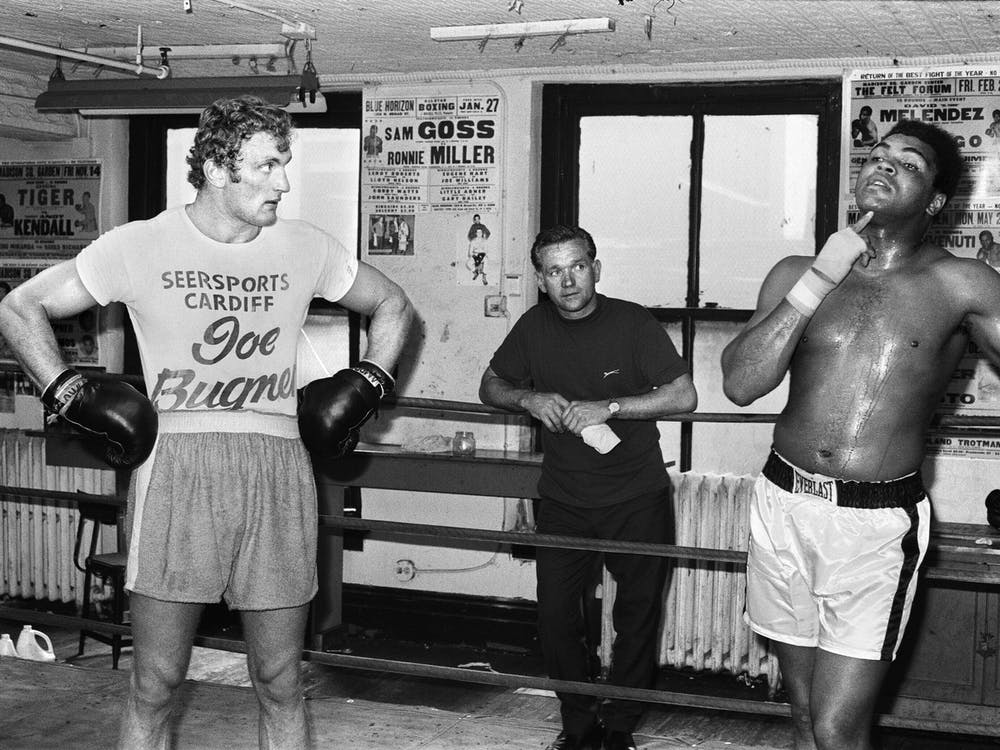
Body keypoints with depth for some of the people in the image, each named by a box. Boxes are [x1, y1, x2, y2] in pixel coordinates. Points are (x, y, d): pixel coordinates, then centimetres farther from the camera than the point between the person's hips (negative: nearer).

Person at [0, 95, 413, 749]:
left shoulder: (306, 248, 9)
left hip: (278, 468, 2)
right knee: (156, 684, 2)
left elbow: (393, 307, 25)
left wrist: (370, 382, 11)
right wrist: (67, 393, 0)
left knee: (281, 684, 8)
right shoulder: (140, 246, 3)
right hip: (176, 465, -2)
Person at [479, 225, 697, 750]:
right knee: (555, 615, -1)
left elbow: (684, 396, -15)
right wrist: (530, 399, -10)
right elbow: (490, 386, 12)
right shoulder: (535, 326, 1)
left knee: (638, 614, 6)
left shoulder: (632, 322, -10)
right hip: (564, 500, 3)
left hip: (636, 499, -2)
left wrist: (608, 406, -24)